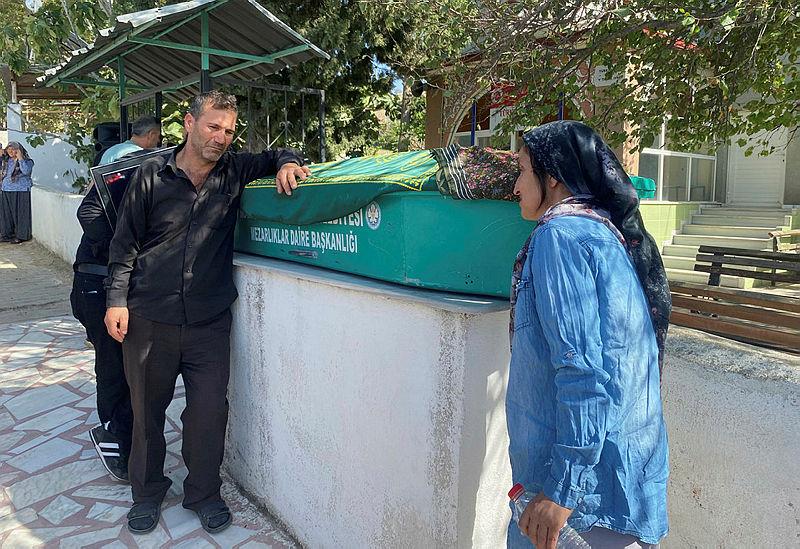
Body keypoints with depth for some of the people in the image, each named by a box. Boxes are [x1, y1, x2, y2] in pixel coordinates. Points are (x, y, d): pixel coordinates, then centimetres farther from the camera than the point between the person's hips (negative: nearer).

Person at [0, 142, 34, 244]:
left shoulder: (27, 160, -2)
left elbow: (26, 171, -20)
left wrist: (20, 159, -18)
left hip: (21, 190, -6)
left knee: (20, 212, -3)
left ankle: (21, 235, 4)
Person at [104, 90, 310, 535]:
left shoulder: (234, 171, 4)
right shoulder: (152, 175, 1)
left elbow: (275, 156, 14)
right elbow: (126, 243, 4)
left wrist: (287, 162, -11)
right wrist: (117, 299, -2)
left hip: (209, 320, 1)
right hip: (149, 319, 0)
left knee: (210, 410, 2)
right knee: (147, 410, 13)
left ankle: (204, 492, 26)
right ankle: (148, 491, 35)